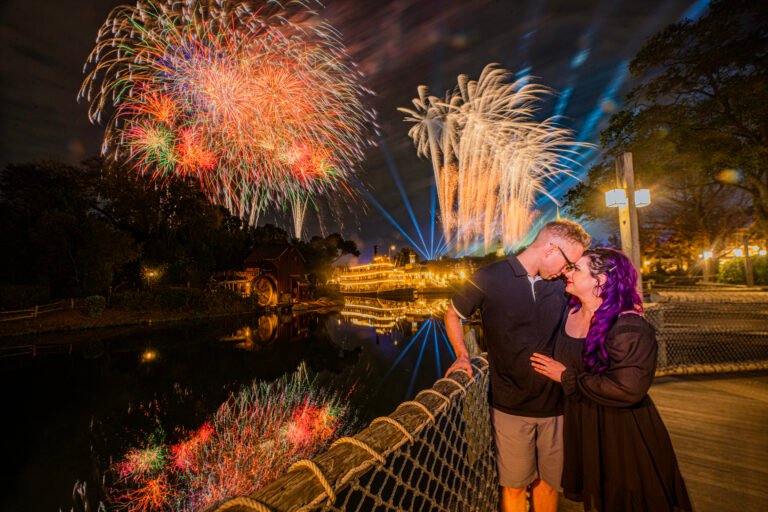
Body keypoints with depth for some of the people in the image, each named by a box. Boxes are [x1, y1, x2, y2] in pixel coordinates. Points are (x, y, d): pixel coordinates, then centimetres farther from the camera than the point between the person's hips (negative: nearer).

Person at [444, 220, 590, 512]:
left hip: (555, 404, 4)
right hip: (511, 407, -3)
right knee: (514, 485, 12)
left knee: (550, 481, 20)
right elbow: (453, 314, 2)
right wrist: (462, 355, -9)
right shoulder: (489, 278, -10)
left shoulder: (559, 286, 2)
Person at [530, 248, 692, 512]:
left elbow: (627, 389, -30)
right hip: (580, 423, 6)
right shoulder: (570, 311, -4)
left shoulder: (629, 327, -23)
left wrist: (567, 377, -24)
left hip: (620, 429, -5)